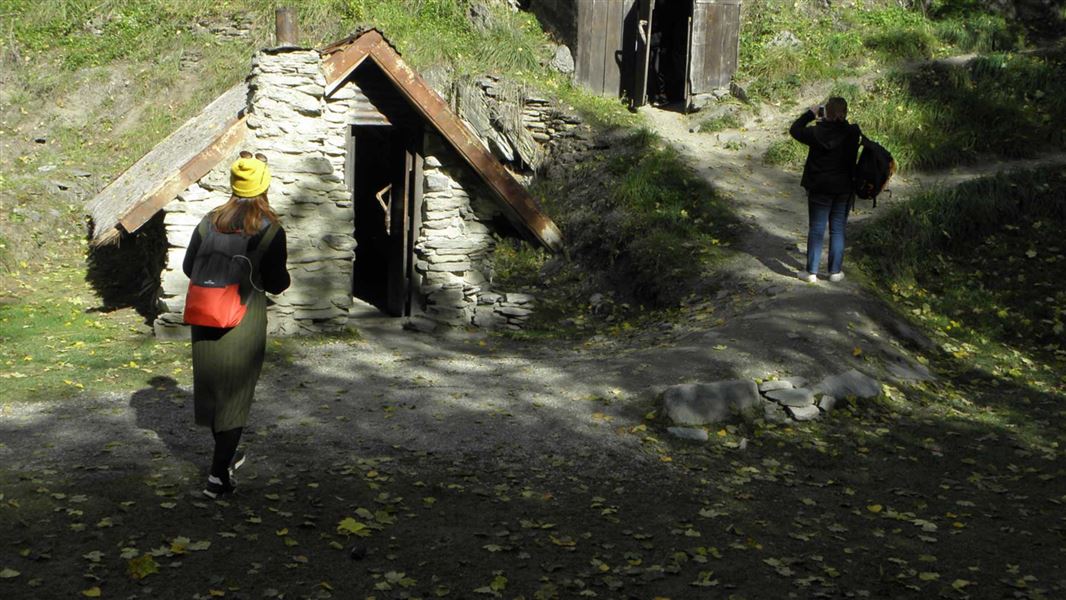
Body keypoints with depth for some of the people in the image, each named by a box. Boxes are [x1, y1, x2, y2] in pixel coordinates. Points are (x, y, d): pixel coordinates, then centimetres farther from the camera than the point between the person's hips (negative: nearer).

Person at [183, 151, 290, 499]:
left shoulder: (210, 222, 1)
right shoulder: (270, 231, -10)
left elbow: (189, 267, 9)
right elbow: (277, 285, -7)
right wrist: (281, 265, 13)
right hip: (244, 322, -4)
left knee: (212, 388, 20)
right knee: (236, 395, 5)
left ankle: (225, 456, 38)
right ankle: (218, 476, 1)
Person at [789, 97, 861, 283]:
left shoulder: (816, 133, -14)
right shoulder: (852, 133, -10)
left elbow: (795, 130, 2)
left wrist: (810, 114, 11)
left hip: (820, 189, -2)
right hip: (844, 189, 2)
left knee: (816, 229, 6)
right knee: (838, 230, 10)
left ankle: (812, 272, 7)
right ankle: (835, 271, 14)